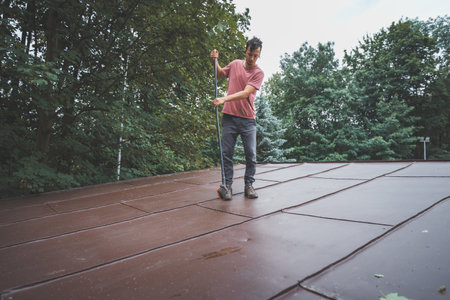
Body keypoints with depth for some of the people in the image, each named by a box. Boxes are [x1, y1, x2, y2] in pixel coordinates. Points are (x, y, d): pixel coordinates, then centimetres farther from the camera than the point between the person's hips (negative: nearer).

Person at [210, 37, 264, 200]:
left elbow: (245, 93, -16)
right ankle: (228, 185, 9)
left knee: (251, 154, -1)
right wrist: (215, 61, 10)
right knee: (226, 153, 0)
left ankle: (249, 185, 14)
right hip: (229, 116, 2)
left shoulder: (258, 73, -2)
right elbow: (219, 74, 27)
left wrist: (224, 99, -26)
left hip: (248, 119, -2)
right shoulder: (235, 64, 9)